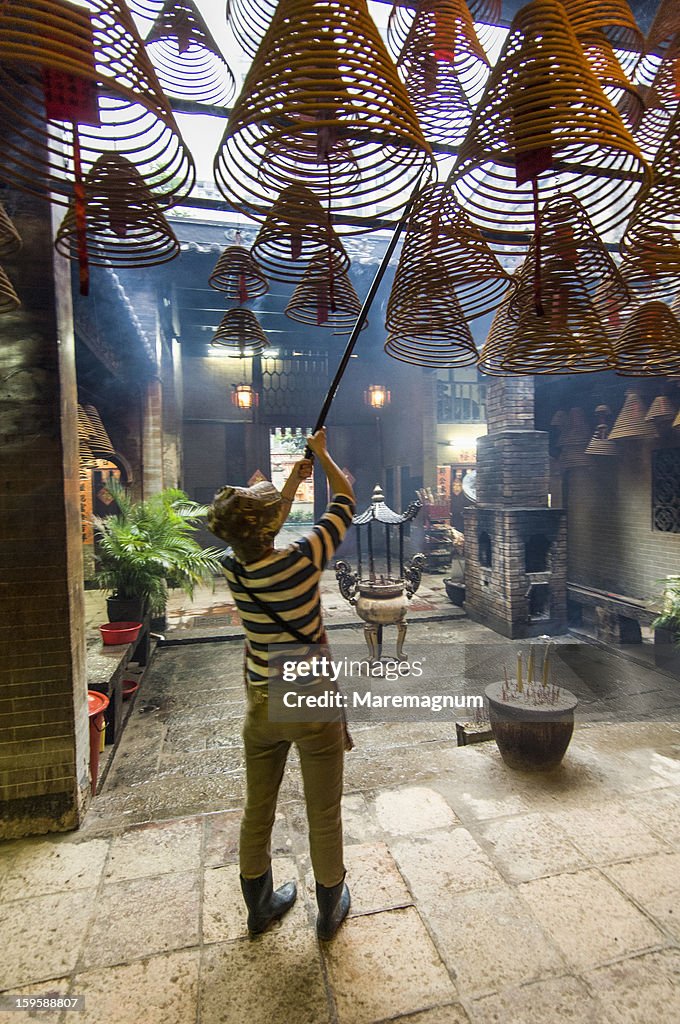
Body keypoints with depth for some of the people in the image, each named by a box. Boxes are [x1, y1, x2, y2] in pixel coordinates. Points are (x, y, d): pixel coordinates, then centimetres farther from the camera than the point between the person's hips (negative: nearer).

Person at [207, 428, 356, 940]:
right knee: (324, 816, 17)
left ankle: (260, 905, 44)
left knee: (258, 811, 22)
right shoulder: (301, 560, -24)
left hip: (261, 706, 5)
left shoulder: (233, 569, -11)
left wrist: (294, 479, 19)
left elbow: (259, 533, 11)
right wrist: (322, 455, 7)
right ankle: (331, 908, 38)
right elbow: (345, 502, -9)